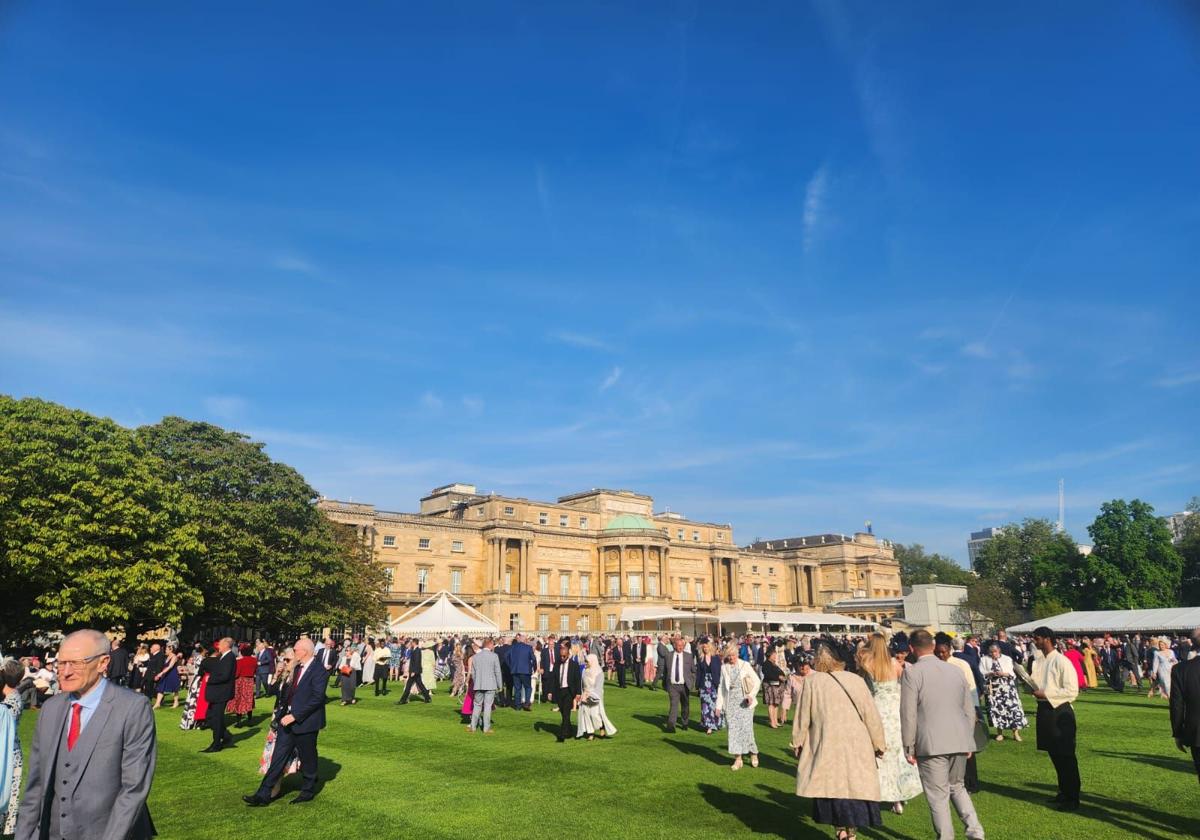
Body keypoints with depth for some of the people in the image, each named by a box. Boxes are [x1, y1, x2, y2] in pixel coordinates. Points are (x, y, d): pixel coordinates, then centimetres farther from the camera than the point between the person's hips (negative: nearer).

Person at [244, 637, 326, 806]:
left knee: (308, 760, 9)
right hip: (287, 719, 7)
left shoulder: (318, 671, -18)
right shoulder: (297, 668, 9)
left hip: (305, 722, -7)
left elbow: (317, 698, -24)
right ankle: (263, 795, 11)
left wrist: (295, 715, -24)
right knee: (278, 757, 7)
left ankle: (308, 792, 27)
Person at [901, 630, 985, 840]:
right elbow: (969, 709, 13)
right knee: (957, 786, 23)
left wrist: (909, 748, -2)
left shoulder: (912, 673, -9)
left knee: (938, 797, 4)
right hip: (959, 741, 6)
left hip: (931, 744, -6)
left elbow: (908, 714, -10)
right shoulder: (954, 670, 8)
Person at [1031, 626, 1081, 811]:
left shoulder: (1061, 661, -15)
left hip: (1060, 711, -8)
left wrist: (1046, 694, -19)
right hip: (1044, 710, 8)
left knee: (1066, 757, 2)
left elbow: (1072, 691, -18)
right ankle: (1063, 792, 32)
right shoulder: (1038, 660, 8)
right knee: (1054, 755, 18)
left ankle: (1072, 799, 12)